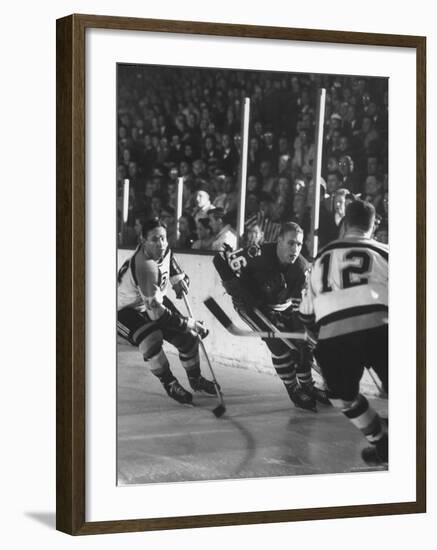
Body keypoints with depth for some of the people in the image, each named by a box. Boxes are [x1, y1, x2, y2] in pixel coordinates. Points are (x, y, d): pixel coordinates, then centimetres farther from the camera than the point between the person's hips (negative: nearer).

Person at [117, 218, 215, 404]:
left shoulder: (163, 249, -14)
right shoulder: (145, 266, -40)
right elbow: (155, 312, -39)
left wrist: (177, 278, 6)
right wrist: (190, 323, -33)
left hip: (156, 299, 8)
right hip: (126, 310, -8)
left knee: (187, 337, 2)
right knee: (151, 339, -33)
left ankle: (195, 379, 28)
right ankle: (170, 384, -10)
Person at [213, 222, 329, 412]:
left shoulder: (302, 268, -19)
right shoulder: (259, 255, -32)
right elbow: (221, 260, -25)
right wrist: (235, 289, -25)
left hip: (282, 307, 5)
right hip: (250, 304, -5)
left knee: (304, 342, 0)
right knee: (278, 342, -20)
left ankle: (306, 386, 22)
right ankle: (294, 390, -3)